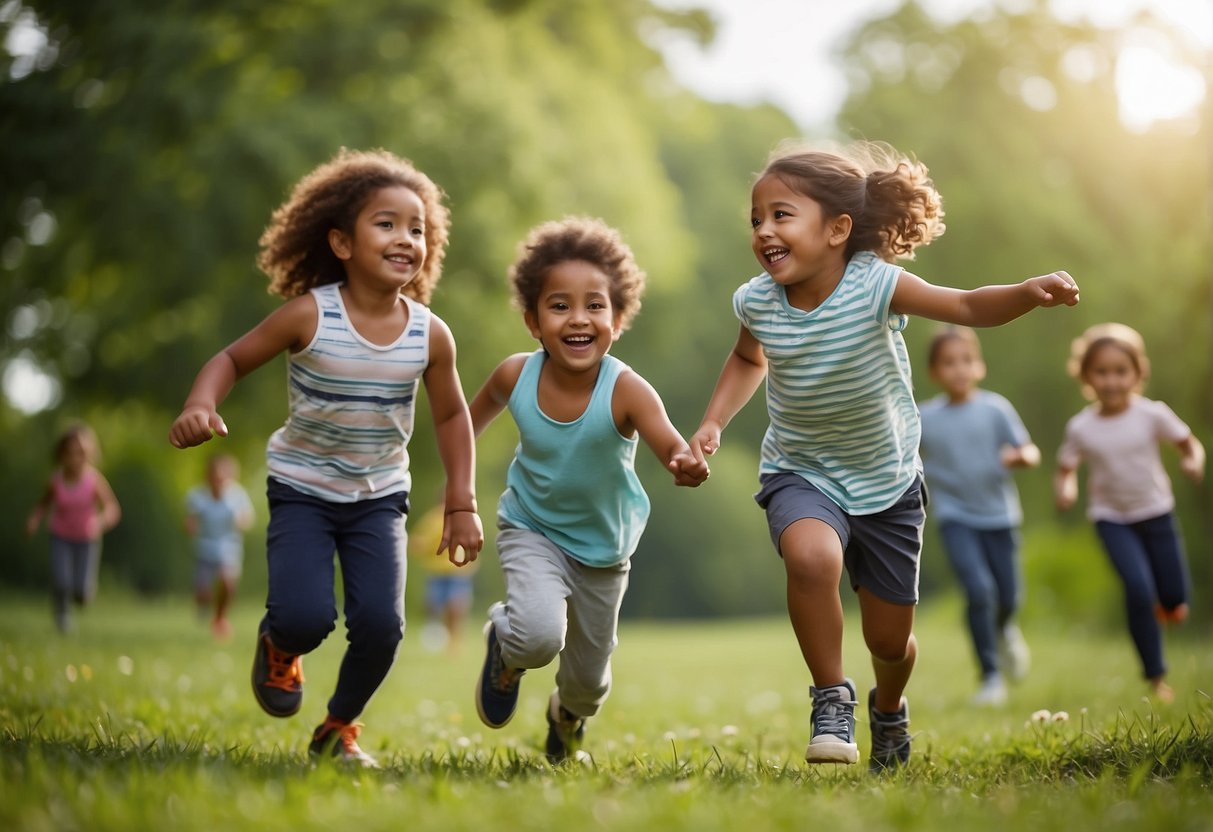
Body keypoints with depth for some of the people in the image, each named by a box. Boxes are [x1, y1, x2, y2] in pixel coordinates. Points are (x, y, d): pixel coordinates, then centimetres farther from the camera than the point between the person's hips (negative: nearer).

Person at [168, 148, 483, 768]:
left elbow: (451, 416, 6)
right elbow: (233, 359, -5)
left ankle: (339, 727, 17)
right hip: (302, 489, -2)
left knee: (380, 625, -13)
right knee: (305, 617, -19)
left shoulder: (430, 334, -9)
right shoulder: (308, 316, -16)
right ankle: (278, 647, 22)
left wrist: (462, 504, 4)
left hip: (380, 496, 2)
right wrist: (200, 405, -25)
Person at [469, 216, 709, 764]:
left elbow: (670, 443, -45)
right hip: (532, 530, 0)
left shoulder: (625, 391, -29)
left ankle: (567, 721, 55)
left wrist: (686, 465, -67)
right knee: (539, 637, -29)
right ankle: (503, 646, 10)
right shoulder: (516, 376, -20)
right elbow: (476, 414, 3)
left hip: (603, 547, 0)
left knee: (589, 680, 17)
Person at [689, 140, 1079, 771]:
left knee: (890, 637, 10)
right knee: (811, 556, -35)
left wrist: (1030, 291, -42)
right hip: (801, 476, 1)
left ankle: (889, 709, 48)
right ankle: (832, 699, -14)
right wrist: (713, 422, 0)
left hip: (887, 483, 0)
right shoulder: (756, 302, -11)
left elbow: (969, 307, -24)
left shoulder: (875, 285, -21)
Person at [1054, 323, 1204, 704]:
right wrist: (1064, 490, -22)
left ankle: (1161, 605, 42)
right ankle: (1155, 675, -7)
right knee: (1138, 587, -21)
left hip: (1156, 513, 1)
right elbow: (1065, 470, 0)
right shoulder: (1081, 428, -11)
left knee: (1175, 604, 1)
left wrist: (1193, 462, -23)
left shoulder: (1153, 415, -11)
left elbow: (1190, 444, -1)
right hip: (1111, 518, -1)